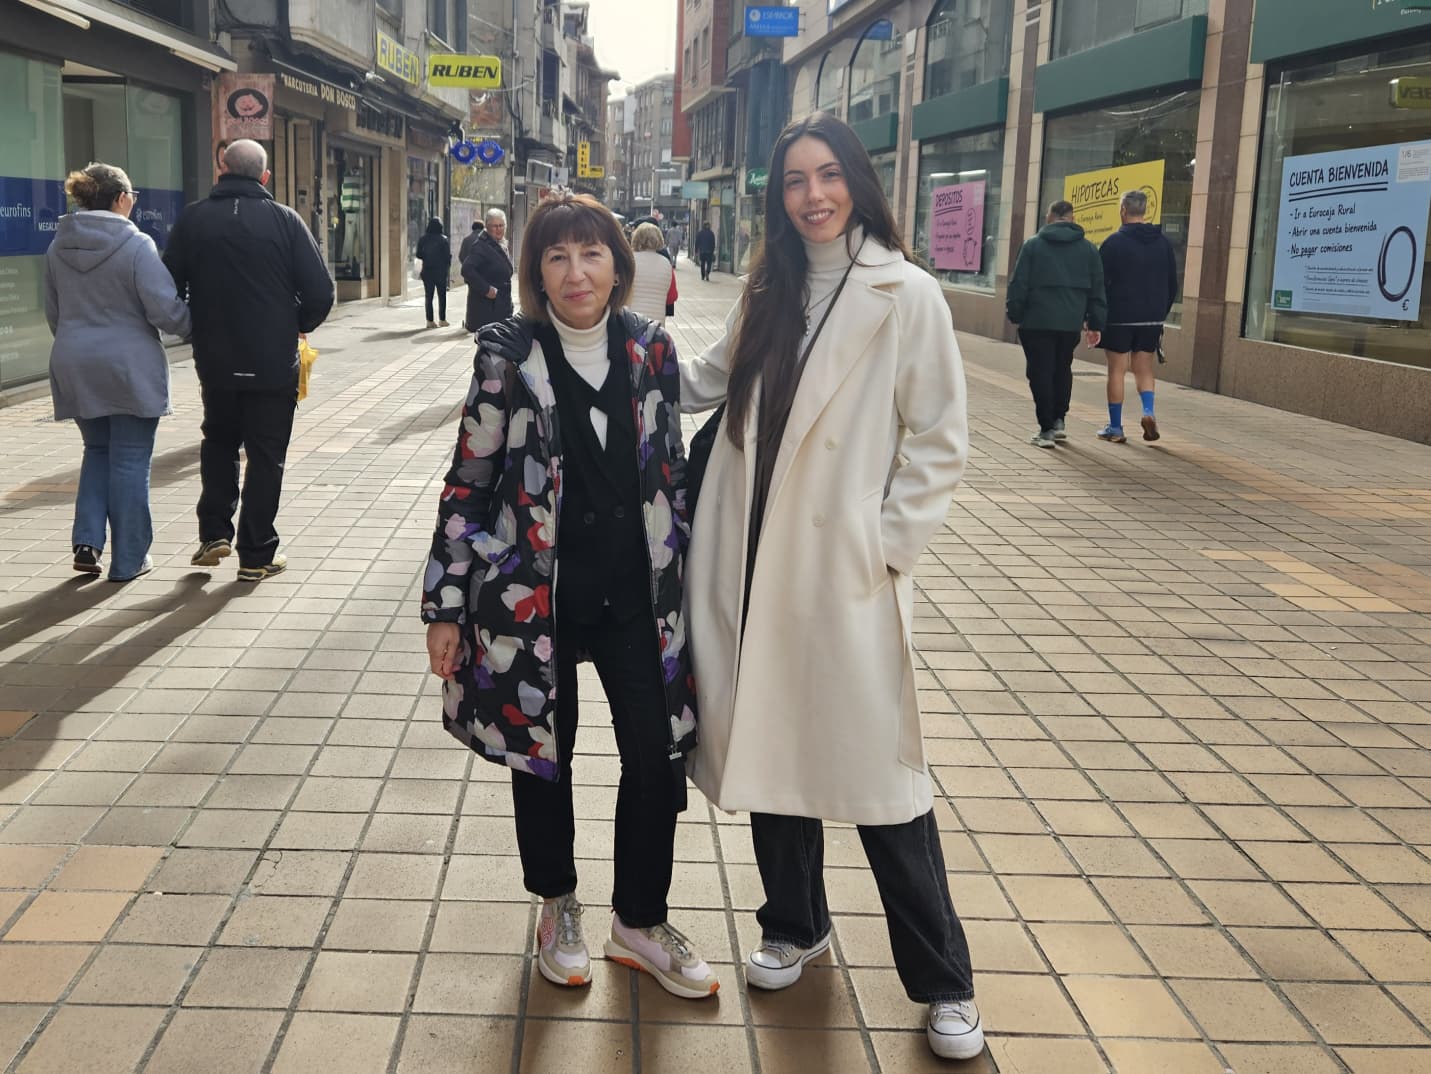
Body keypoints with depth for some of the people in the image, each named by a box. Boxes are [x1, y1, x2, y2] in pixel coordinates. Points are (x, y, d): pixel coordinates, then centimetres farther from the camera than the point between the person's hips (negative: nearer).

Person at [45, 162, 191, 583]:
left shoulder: (59, 246, 6)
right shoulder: (136, 245, -13)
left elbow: (53, 312, 16)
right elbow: (165, 309, -17)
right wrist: (196, 323, 2)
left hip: (75, 368, 5)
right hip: (129, 367, -5)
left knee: (97, 450, 21)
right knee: (130, 460, 4)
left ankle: (87, 540, 8)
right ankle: (129, 559, 10)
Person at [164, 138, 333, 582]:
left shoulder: (193, 219, -1)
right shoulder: (284, 220, -8)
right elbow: (320, 291, -9)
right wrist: (299, 325, 10)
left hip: (215, 361, 2)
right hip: (273, 362, -2)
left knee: (219, 441, 24)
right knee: (266, 454, 8)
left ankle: (214, 533, 15)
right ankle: (257, 555, 10)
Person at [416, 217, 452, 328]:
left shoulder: (423, 239, 0)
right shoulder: (444, 239, -10)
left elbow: (419, 255, 3)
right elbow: (448, 255, -10)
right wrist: (447, 265, 8)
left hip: (427, 271, 2)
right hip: (440, 271, -2)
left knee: (428, 296, 7)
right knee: (442, 295, 9)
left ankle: (430, 321, 4)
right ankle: (442, 320, 10)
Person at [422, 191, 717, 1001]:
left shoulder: (651, 349, 1)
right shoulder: (509, 354, -8)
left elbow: (673, 470, 9)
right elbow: (471, 482, -5)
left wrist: (683, 582, 9)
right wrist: (445, 606, -5)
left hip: (635, 591, 3)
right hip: (533, 592, -2)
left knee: (658, 755, 3)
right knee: (543, 755, 12)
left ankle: (640, 922, 25)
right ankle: (559, 909, 36)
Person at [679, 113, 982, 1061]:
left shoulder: (906, 295, -6)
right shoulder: (771, 293, 11)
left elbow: (940, 440, -6)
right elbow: (707, 382, 25)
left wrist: (889, 543, -12)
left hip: (848, 570, -5)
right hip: (756, 559, 6)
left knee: (877, 767, -1)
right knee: (769, 746, 14)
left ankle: (944, 980, 15)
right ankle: (795, 924, 35)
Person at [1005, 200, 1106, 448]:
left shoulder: (1032, 245, 1)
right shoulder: (1088, 249, 8)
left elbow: (1018, 285, -2)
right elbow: (1097, 289, 9)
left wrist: (1015, 314, 6)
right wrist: (1095, 324, 12)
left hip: (1037, 321, -3)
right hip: (1071, 323, 3)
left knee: (1040, 373, 0)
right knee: (1062, 370, 19)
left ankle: (1046, 428, -3)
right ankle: (1058, 421, 18)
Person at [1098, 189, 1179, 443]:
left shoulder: (1114, 242, -8)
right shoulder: (1163, 242, 8)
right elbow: (1172, 286, 12)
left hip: (1119, 317, -4)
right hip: (1152, 319, 4)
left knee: (1117, 371, 3)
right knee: (1144, 369, 14)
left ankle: (1115, 427, 7)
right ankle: (1148, 411, -7)